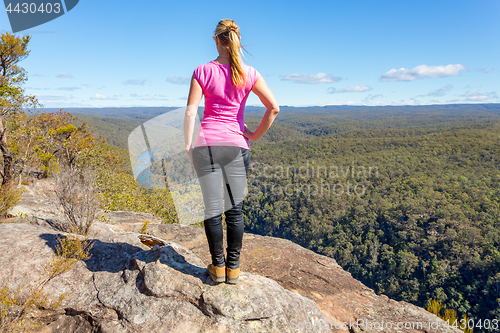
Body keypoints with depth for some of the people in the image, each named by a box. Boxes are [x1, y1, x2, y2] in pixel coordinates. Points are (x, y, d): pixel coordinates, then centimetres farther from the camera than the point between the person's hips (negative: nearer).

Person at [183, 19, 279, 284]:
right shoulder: (249, 74, 2)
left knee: (212, 209, 8)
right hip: (236, 144, 1)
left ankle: (218, 267, 17)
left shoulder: (203, 71, 1)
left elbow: (190, 112, -6)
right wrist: (255, 136, 3)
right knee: (235, 209, 10)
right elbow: (274, 107, -6)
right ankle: (233, 268, 17)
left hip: (207, 143, 0)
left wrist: (188, 147, 0)